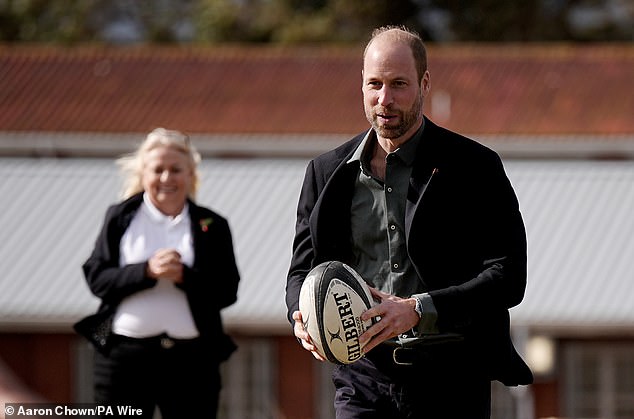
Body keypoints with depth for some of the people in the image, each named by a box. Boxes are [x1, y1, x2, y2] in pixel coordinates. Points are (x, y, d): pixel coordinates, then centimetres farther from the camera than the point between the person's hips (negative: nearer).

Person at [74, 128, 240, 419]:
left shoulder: (212, 226, 8)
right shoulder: (120, 217, 7)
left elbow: (227, 291, 1)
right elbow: (96, 279, -1)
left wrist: (185, 276, -16)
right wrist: (147, 271, -16)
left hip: (192, 359, 1)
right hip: (125, 355, -1)